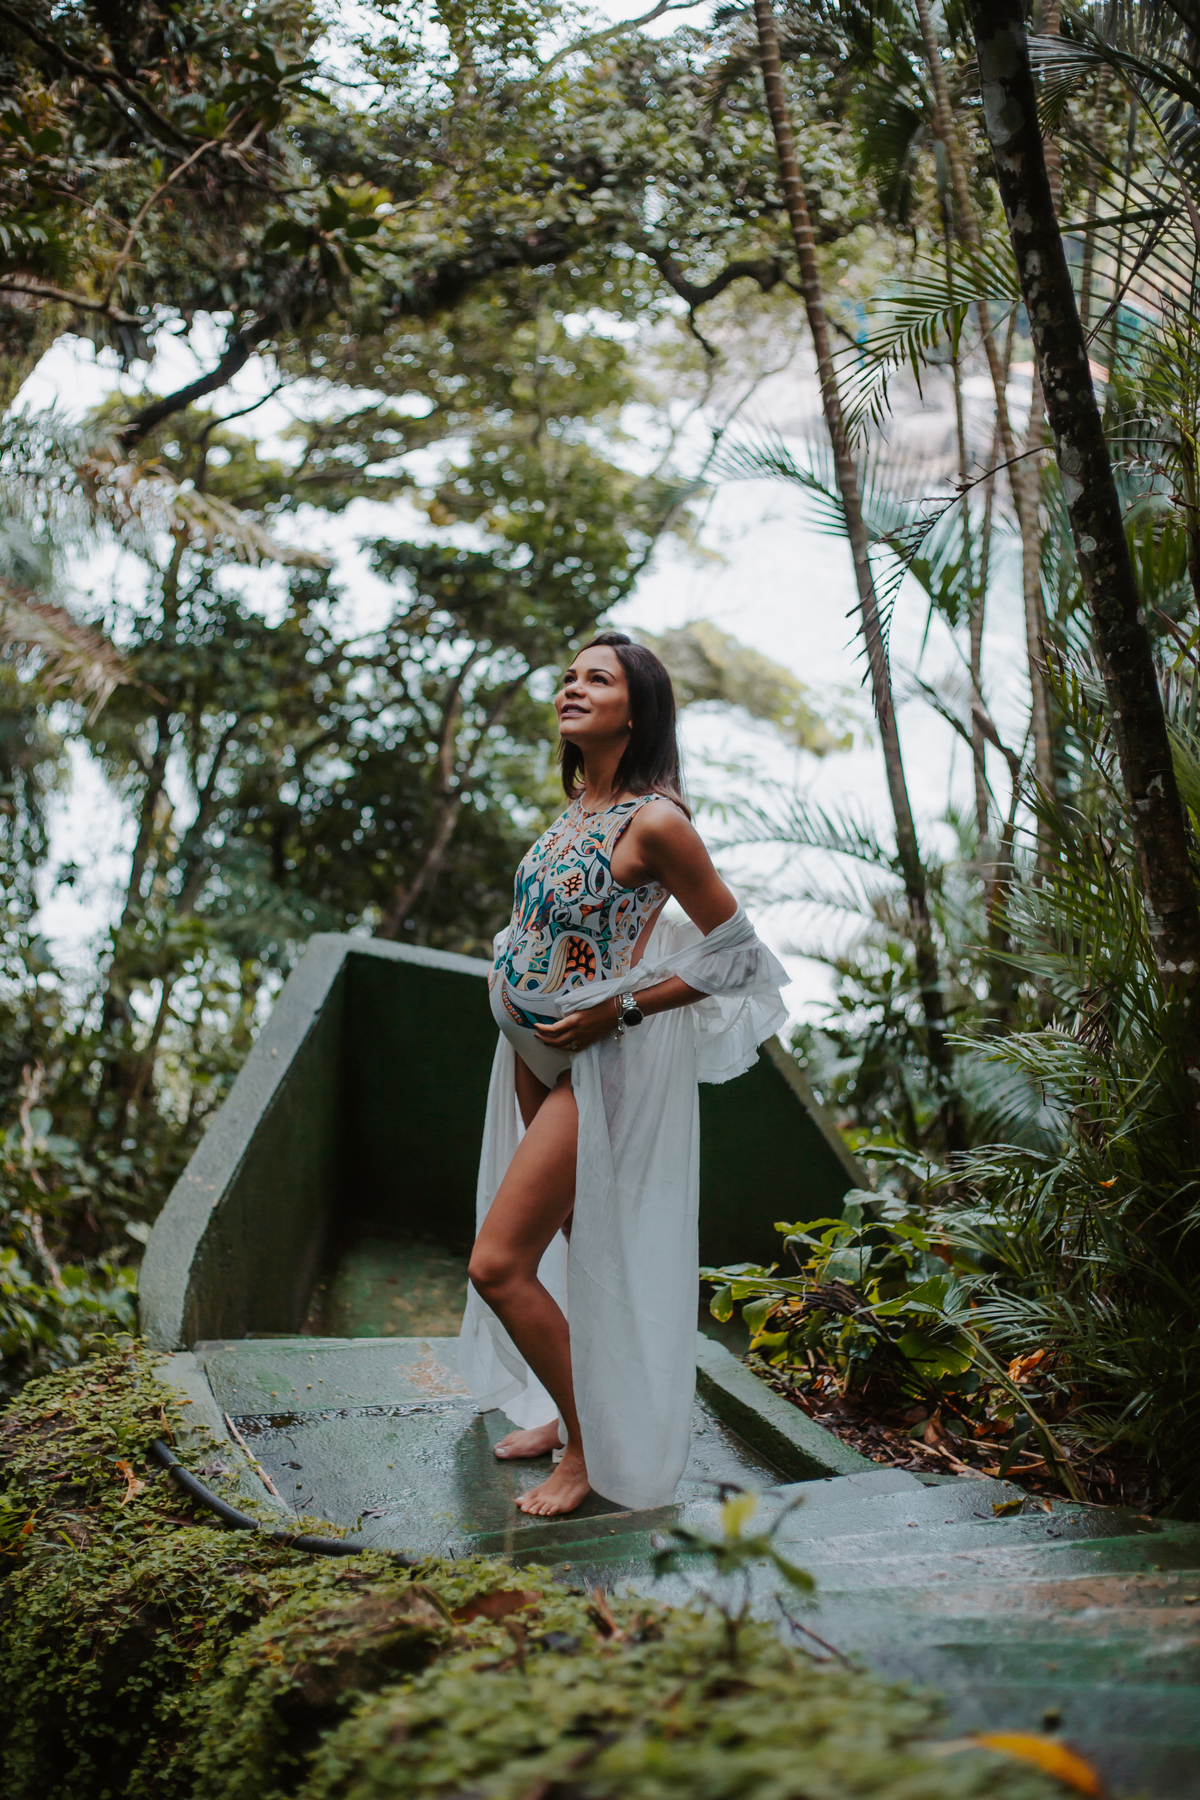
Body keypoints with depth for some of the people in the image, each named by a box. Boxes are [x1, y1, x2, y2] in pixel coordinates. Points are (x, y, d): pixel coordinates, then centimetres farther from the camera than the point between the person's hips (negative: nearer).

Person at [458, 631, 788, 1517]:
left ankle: (592, 1448, 8)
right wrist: (513, 968, 9)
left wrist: (619, 1009, -18)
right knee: (577, 1247, 19)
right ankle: (572, 1410, 36)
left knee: (498, 1264, -9)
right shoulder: (579, 805, 6)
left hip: (598, 1063, -8)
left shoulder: (653, 821, -19)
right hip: (536, 1055, 8)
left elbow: (735, 952, -15)